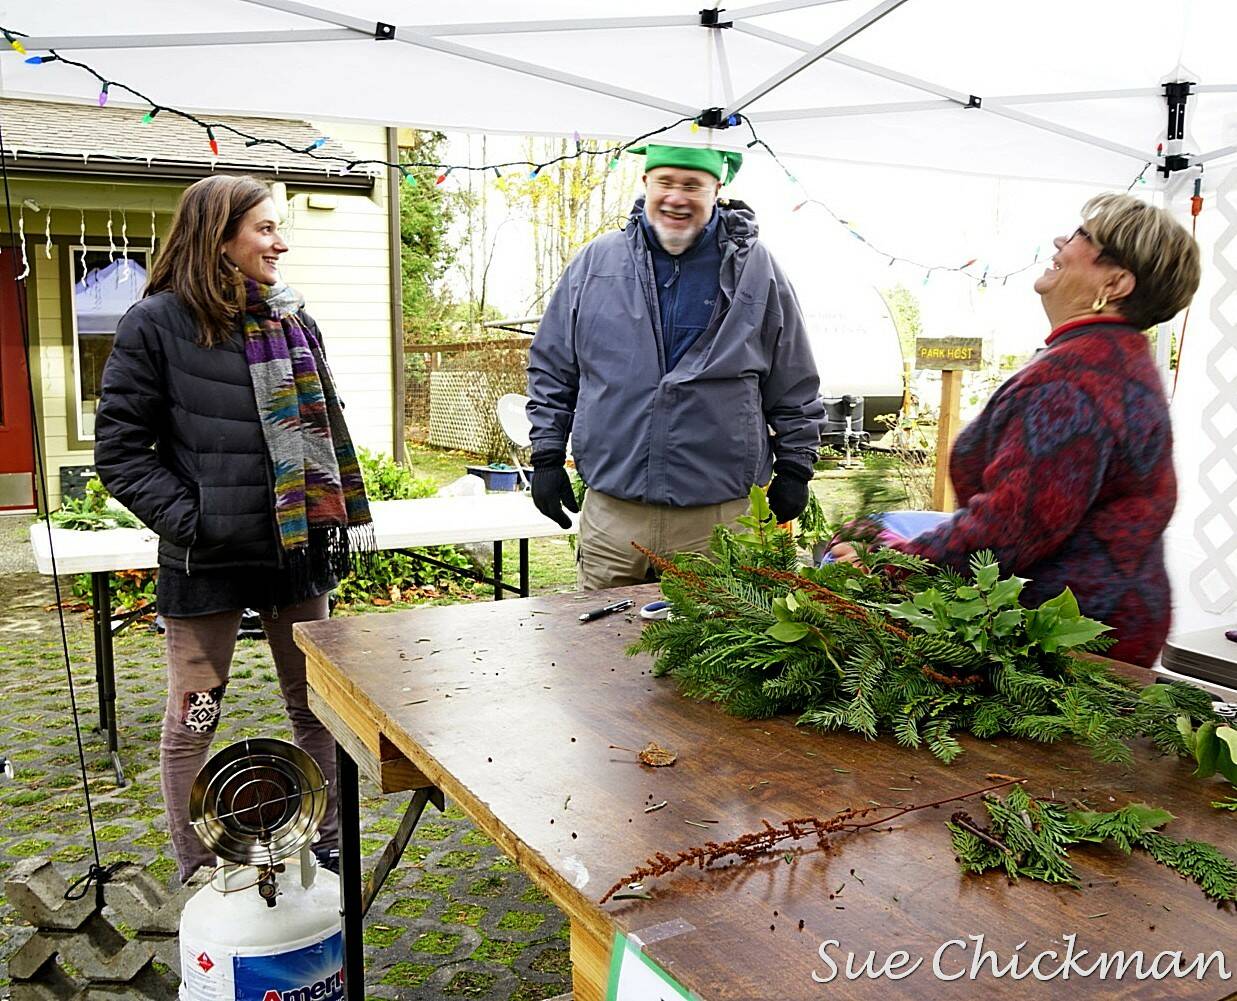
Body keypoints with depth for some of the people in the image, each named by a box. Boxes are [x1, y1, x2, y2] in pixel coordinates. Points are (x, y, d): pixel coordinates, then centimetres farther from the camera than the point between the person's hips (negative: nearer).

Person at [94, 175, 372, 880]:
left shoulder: (294, 320, 10)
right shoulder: (158, 323, -7)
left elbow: (327, 425, 16)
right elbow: (119, 446, -6)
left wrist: (347, 519, 9)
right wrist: (185, 520, -14)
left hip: (300, 551, 5)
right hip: (209, 560, -5)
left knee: (316, 706, 13)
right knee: (195, 719, 8)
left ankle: (328, 849, 30)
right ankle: (197, 877, 24)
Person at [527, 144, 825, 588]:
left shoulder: (755, 269, 2)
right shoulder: (595, 263, 5)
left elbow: (795, 386, 9)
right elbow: (550, 369, 12)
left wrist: (794, 469, 8)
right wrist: (547, 456, 7)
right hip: (612, 514, 1)